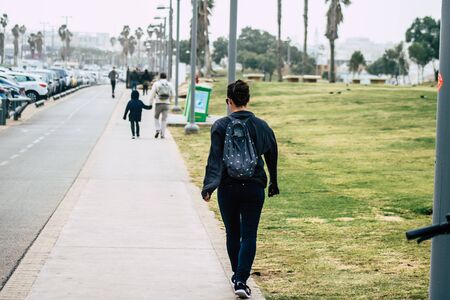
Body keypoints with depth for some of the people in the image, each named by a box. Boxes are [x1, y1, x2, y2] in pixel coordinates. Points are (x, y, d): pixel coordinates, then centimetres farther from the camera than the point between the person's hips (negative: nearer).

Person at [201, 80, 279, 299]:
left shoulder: (220, 126, -5)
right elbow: (272, 157, 9)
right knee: (249, 235, 3)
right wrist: (273, 184, 21)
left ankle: (237, 276, 29)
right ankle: (242, 281, -8)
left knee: (232, 233, 16)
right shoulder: (261, 126, 1)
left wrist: (208, 186, -15)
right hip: (254, 188, 0)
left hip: (227, 188, 0)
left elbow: (214, 158, -13)